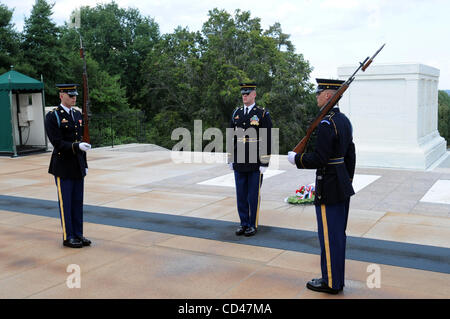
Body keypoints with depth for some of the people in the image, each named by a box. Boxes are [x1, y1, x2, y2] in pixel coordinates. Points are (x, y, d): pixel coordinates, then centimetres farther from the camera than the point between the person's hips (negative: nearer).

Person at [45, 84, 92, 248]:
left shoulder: (78, 115, 12)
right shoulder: (52, 116, -9)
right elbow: (57, 143, -16)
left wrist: (85, 164, 15)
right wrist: (77, 146, -30)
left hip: (78, 166, 6)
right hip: (63, 167, -6)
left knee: (78, 202, 11)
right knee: (65, 203, 2)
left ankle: (78, 235, 20)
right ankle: (68, 237, 12)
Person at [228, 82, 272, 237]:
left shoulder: (263, 114, -4)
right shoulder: (236, 113, 10)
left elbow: (267, 140, -7)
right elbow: (231, 137, 13)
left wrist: (265, 163, -10)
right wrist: (230, 159, 9)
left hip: (255, 164, -4)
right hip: (239, 163, 5)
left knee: (254, 196, 3)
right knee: (241, 195, 10)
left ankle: (253, 225, 15)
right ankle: (244, 223, 21)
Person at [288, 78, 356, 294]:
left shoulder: (325, 123, -20)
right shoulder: (344, 120, 10)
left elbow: (319, 159, -24)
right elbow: (350, 156, 15)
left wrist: (296, 159, -8)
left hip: (328, 189, -10)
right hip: (343, 186, 10)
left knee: (329, 236, 1)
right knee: (339, 234, 17)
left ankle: (331, 283, 13)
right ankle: (337, 278, 29)